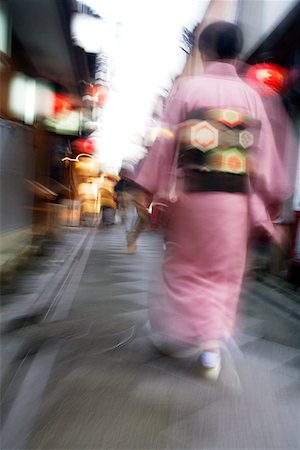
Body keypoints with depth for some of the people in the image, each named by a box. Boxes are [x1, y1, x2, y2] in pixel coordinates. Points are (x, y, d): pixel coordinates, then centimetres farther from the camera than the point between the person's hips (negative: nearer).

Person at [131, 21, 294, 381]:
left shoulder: (186, 87, 0)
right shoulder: (250, 95, 6)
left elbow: (166, 142, -5)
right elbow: (266, 152, 5)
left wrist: (149, 189, -1)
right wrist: (272, 198, 13)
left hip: (190, 193, -1)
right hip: (235, 199, 2)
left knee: (184, 268, 15)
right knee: (224, 272, 13)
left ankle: (176, 332, 25)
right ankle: (212, 345, 17)